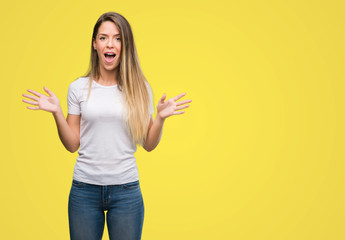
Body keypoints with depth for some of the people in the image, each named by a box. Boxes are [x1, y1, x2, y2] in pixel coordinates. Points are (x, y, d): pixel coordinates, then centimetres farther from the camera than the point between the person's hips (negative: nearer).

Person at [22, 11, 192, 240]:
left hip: (126, 189, 0)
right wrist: (57, 113, -9)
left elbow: (149, 145, 3)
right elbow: (72, 145, 3)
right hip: (84, 187, 1)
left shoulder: (140, 89, 1)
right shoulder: (78, 88, 1)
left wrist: (160, 118, -12)